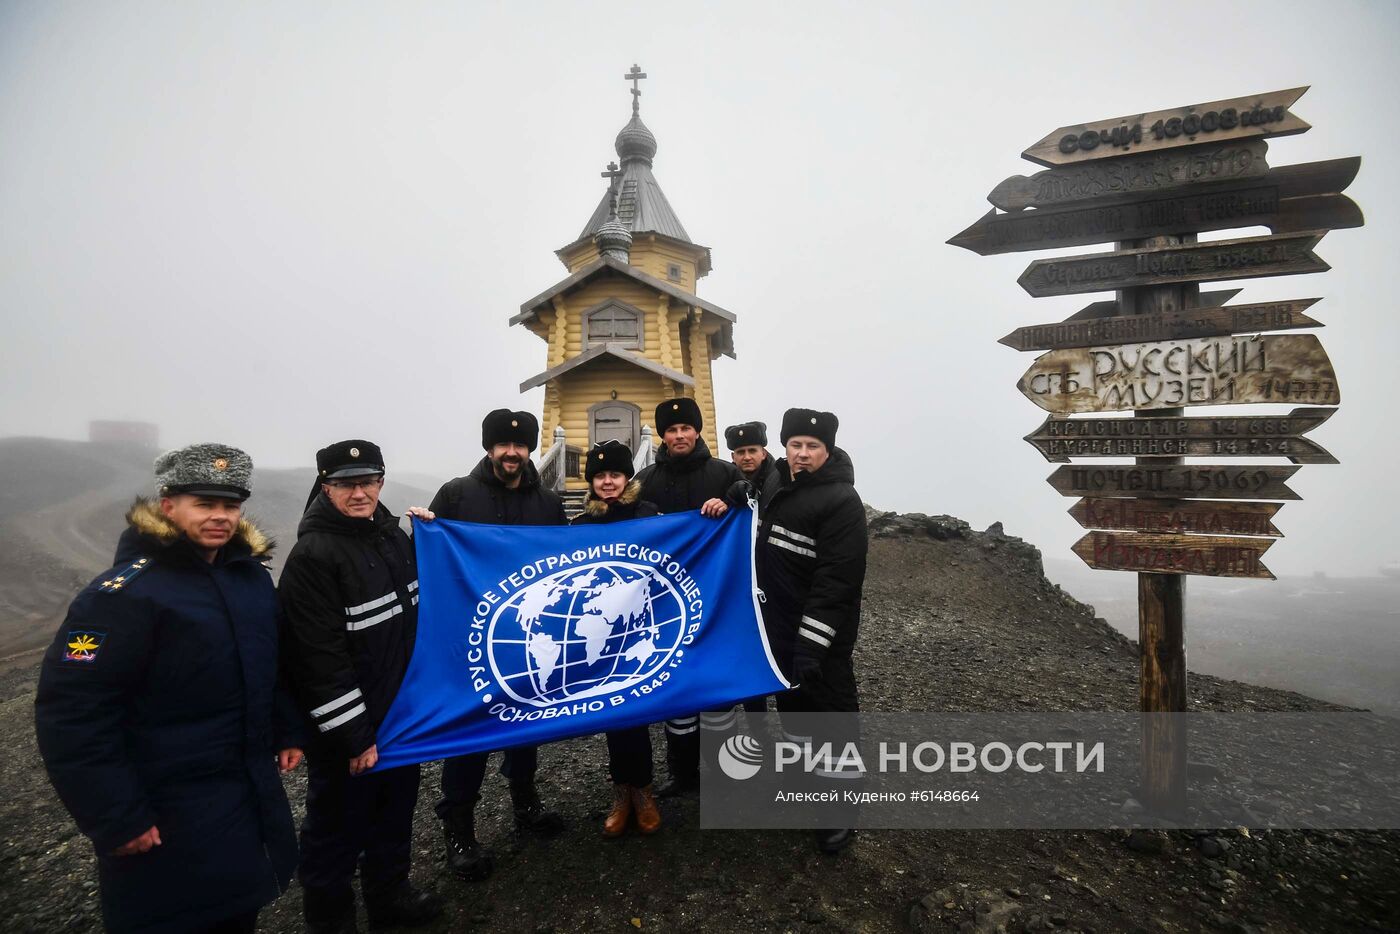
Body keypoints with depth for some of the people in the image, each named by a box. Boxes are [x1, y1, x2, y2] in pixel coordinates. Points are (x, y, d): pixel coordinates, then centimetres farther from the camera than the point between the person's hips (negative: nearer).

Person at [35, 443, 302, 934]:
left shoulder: (252, 574, 2)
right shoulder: (124, 594, -20)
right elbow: (72, 714, -21)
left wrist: (287, 732, 13)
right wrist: (118, 818, -19)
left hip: (256, 796, 7)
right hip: (169, 821, -6)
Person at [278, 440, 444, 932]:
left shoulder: (394, 535, 4)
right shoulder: (312, 555, -20)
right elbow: (320, 657, -22)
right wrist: (353, 736, -19)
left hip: (401, 712, 7)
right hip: (347, 727, -7)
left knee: (395, 810, 23)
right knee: (338, 825, 12)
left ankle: (389, 894, 45)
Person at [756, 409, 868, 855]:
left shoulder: (841, 501, -18)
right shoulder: (777, 487, 8)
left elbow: (836, 580, -24)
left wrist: (812, 644, -27)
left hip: (821, 637, -8)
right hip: (778, 629, 8)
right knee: (792, 708, 22)